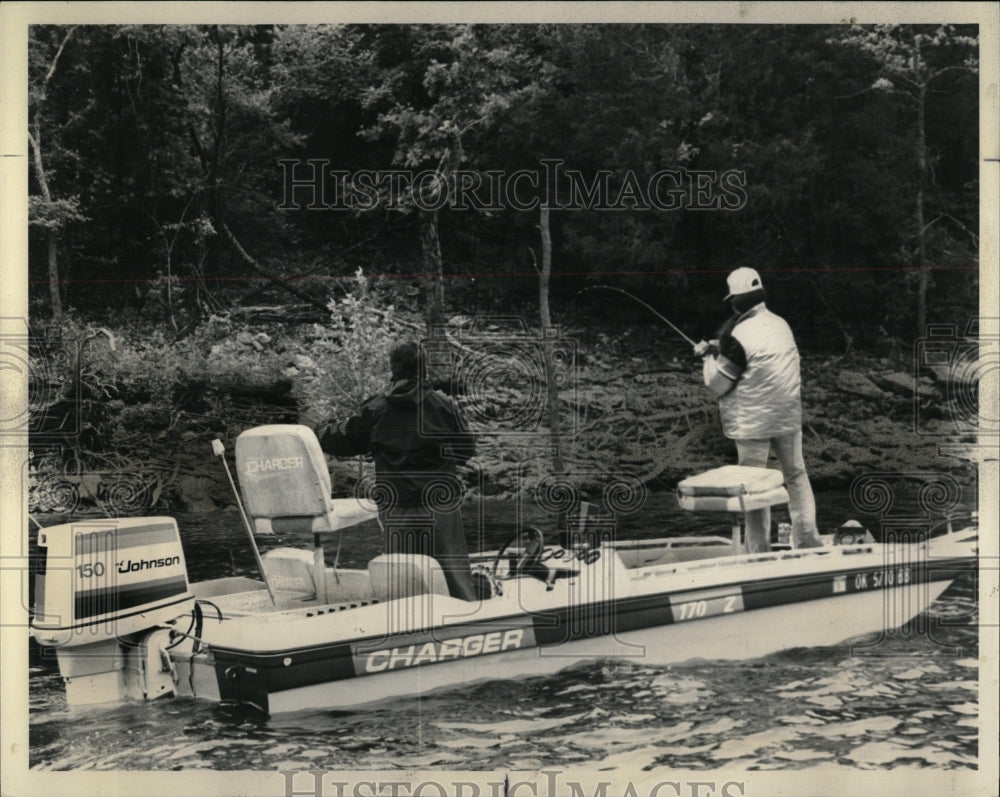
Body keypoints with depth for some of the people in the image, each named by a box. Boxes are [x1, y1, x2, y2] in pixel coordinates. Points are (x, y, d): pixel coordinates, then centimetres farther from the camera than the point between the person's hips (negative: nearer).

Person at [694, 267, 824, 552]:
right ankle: (808, 539, 20)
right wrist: (719, 349, 14)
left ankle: (760, 550, 7)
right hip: (788, 418, 6)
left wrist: (709, 358, 6)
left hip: (753, 422, -6)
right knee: (796, 475, 16)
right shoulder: (781, 325, 5)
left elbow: (718, 385, -11)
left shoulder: (738, 335, -18)